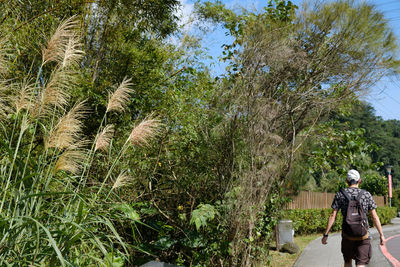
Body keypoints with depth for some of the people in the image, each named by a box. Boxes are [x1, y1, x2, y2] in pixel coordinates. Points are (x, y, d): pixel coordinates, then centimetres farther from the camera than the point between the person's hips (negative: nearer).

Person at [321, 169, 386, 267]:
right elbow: (374, 217, -1)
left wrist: (325, 234, -3)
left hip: (347, 234, 1)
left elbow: (333, 216, -5)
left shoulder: (340, 194, -1)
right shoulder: (366, 194, 0)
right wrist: (381, 235, 8)